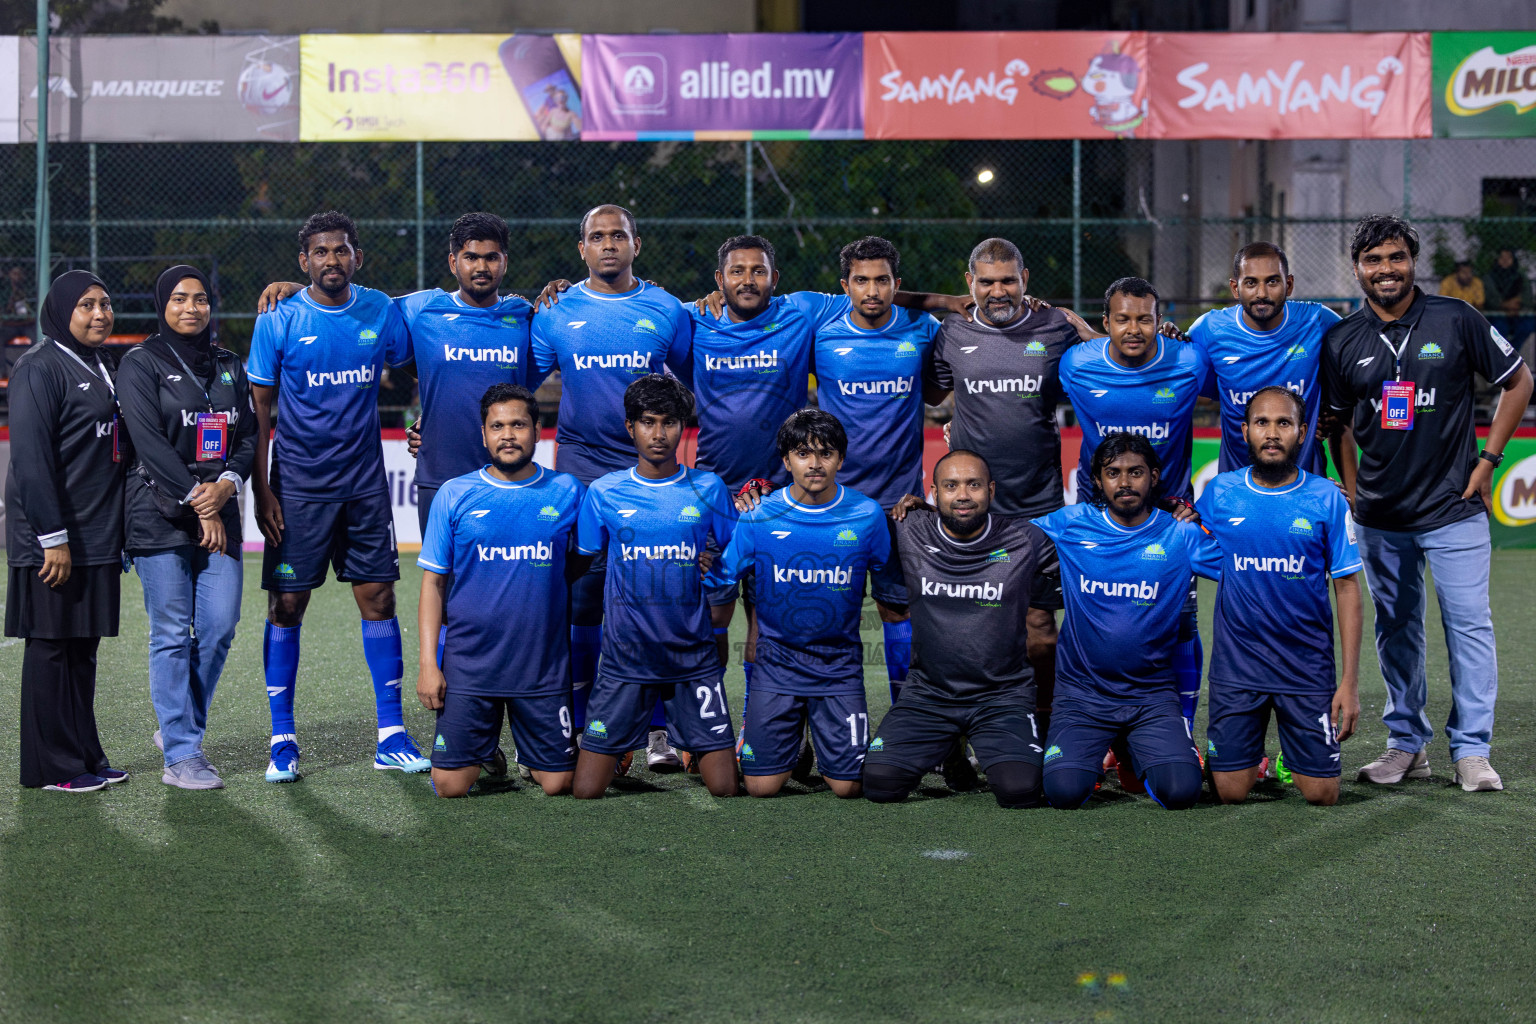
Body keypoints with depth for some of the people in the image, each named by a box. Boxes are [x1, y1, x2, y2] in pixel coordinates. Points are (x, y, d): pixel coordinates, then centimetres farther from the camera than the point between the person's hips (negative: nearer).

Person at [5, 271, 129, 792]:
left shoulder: (104, 366, 16)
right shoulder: (40, 367, -10)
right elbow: (30, 458, -17)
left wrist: (121, 533, 16)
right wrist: (53, 537, -20)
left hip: (98, 535, 8)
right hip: (53, 539, -8)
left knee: (83, 647, 12)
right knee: (51, 646, -2)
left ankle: (85, 756, 19)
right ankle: (52, 767, 4)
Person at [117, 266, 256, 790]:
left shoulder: (229, 366, 16)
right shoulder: (142, 363, -1)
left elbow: (248, 435, 11)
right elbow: (150, 441, -10)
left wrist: (226, 484, -9)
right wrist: (197, 500, -15)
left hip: (220, 514, 5)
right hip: (161, 516, -5)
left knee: (219, 627, 0)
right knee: (172, 634, -4)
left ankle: (178, 726, 21)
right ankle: (180, 756, 0)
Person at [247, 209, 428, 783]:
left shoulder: (381, 312, 2)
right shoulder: (278, 322, -6)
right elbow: (258, 408, -2)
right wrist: (260, 489, -7)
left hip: (364, 480, 3)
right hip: (298, 484, -2)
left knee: (378, 596, 2)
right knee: (287, 605, -1)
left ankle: (391, 737, 8)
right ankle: (282, 742, 7)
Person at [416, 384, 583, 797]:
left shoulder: (567, 492, 3)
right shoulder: (454, 495, 1)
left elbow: (584, 565, 14)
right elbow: (433, 581, 3)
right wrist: (428, 662, -4)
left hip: (544, 666, 1)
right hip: (467, 665, 0)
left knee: (558, 783, -1)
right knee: (451, 785, -4)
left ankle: (530, 756, 32)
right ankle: (485, 755, 29)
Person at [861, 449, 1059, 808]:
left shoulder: (1025, 541, -4)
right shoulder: (909, 533, -4)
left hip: (1003, 695, -2)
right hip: (927, 694, 2)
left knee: (1019, 789, -25)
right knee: (880, 782, -16)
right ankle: (943, 751, 17)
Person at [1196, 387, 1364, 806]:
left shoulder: (1325, 498, -3)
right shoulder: (1219, 493, 1)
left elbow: (1347, 588, -2)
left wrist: (1350, 681, -6)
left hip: (1308, 667, 0)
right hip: (1236, 664, 1)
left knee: (1321, 795, -2)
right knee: (1230, 793, -3)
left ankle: (1295, 754, 31)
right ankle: (1251, 754, 31)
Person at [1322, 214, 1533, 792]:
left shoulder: (1456, 320, -3)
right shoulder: (1341, 341, 4)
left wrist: (1487, 461, 0)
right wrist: (1352, 490, 8)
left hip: (1453, 507, -3)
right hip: (1380, 516, 3)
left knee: (1468, 624, -5)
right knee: (1395, 630, 10)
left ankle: (1472, 750, 3)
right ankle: (1407, 743, 20)